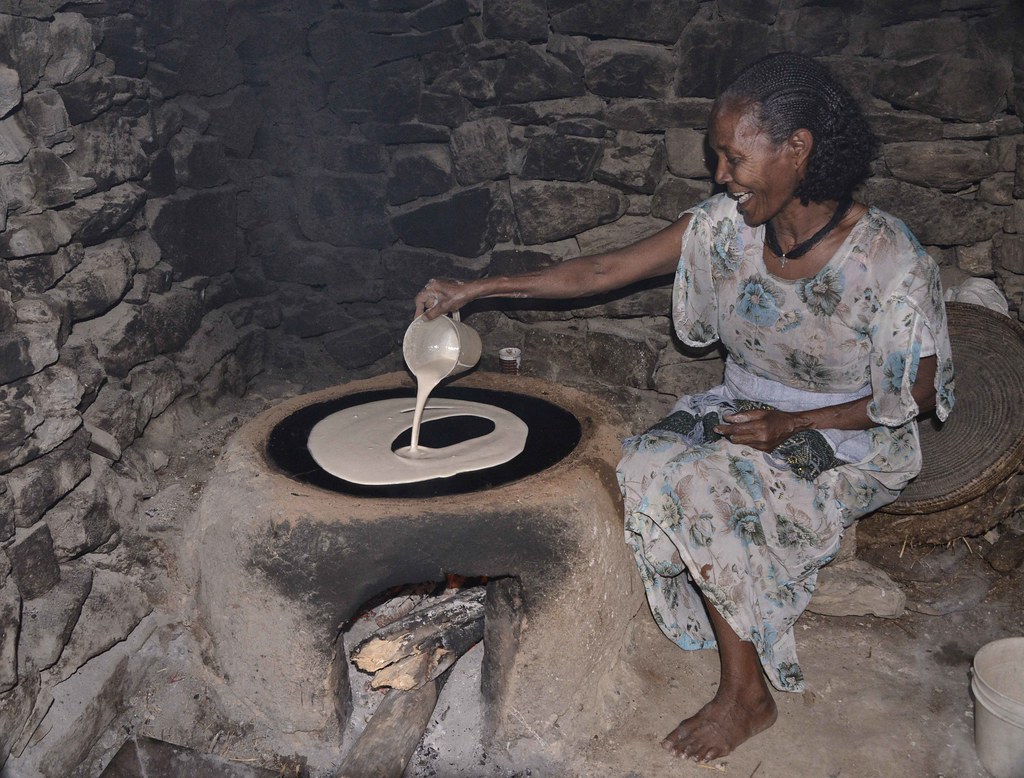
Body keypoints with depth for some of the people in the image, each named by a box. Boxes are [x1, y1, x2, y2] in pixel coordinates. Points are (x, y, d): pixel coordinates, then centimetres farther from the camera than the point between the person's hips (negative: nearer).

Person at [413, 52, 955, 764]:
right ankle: (746, 684, -8)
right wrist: (480, 288, -9)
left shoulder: (890, 260, -20)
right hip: (745, 411, 5)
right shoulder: (726, 225, -8)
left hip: (853, 442, -5)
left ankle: (746, 692, -9)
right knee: (652, 463, -22)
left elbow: (920, 393, -10)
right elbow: (605, 270, -6)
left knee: (698, 487, -28)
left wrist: (794, 425, -20)